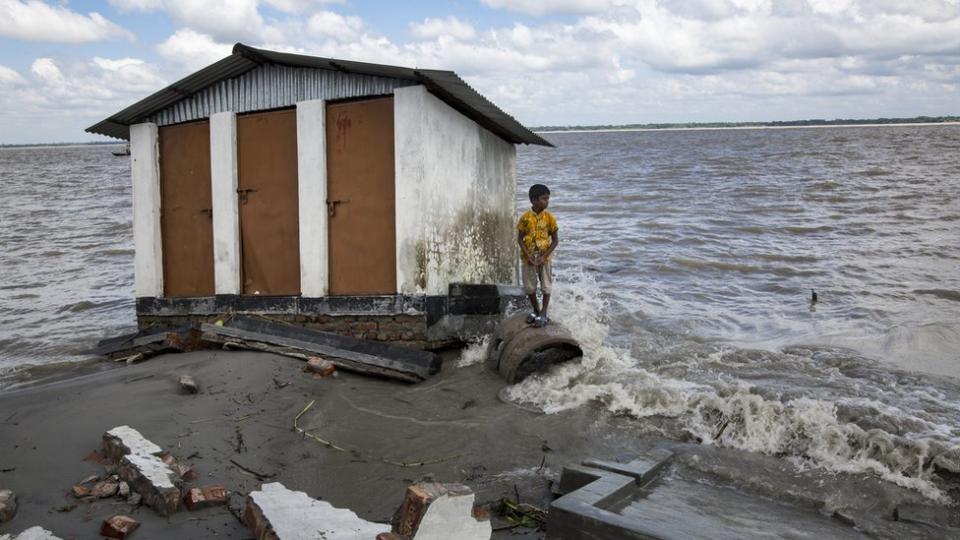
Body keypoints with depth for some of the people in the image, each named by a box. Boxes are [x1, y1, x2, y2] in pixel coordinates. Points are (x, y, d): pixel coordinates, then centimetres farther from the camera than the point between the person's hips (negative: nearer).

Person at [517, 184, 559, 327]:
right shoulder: (525, 218, -8)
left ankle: (543, 314, 16)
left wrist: (544, 256, -14)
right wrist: (528, 256, -14)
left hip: (544, 258, -1)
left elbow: (555, 240, -6)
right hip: (528, 258, 1)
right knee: (529, 287, 10)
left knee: (546, 286, 4)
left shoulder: (549, 218, -9)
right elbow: (520, 239, -4)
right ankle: (536, 311, 29)